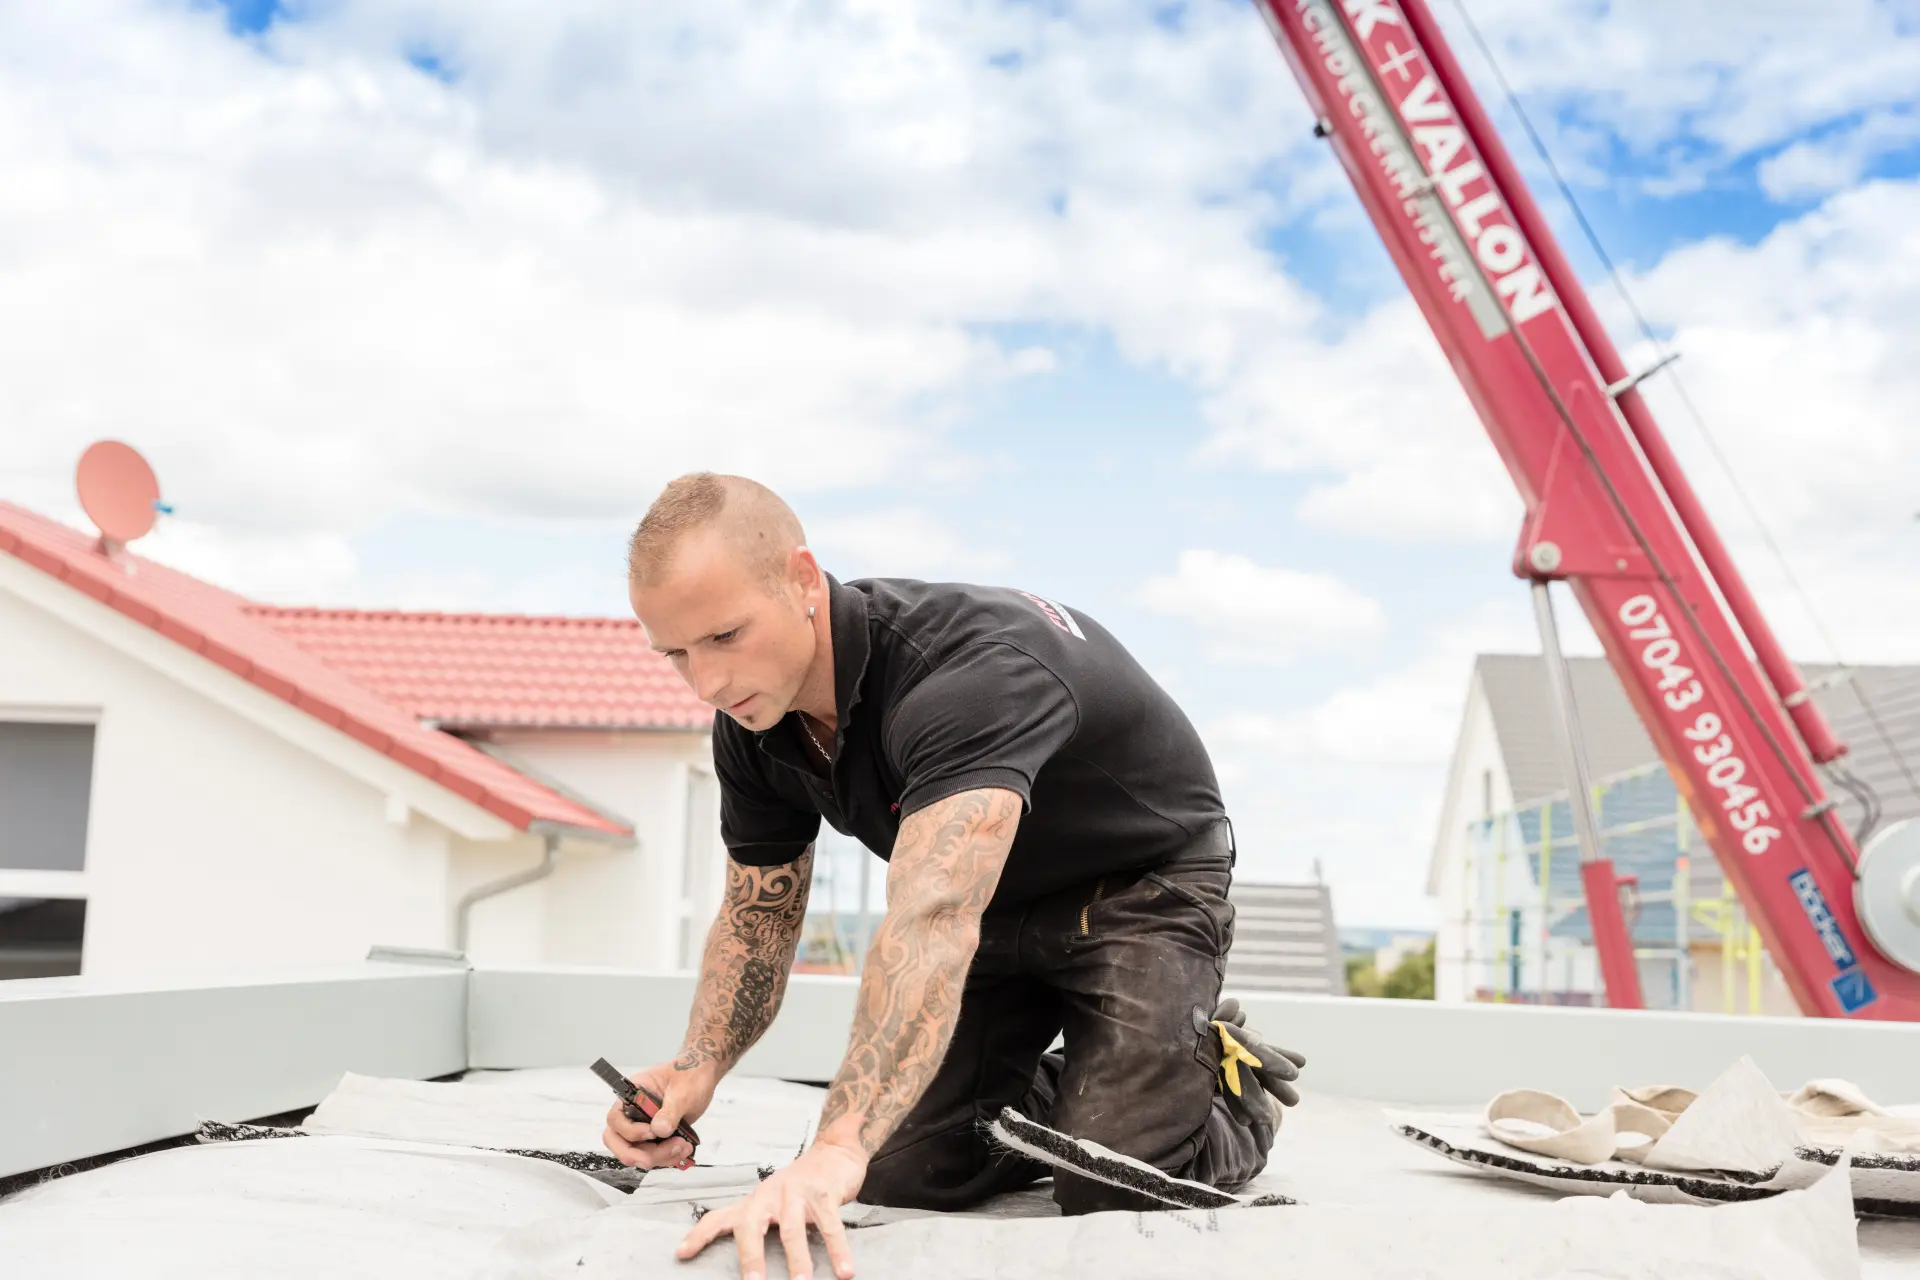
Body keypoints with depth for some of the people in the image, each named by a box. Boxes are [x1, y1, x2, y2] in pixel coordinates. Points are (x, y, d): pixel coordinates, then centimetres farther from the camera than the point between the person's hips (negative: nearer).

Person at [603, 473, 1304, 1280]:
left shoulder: (969, 668, -40)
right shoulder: (752, 727, -13)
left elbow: (933, 919, -54)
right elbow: (758, 917, -1)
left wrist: (837, 1150, -65)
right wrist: (698, 1069, -22)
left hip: (1142, 889, -7)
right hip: (996, 905, 7)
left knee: (1113, 1197, -20)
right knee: (902, 1179, -2)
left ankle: (1234, 1086, 12)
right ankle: (1059, 1093, 25)